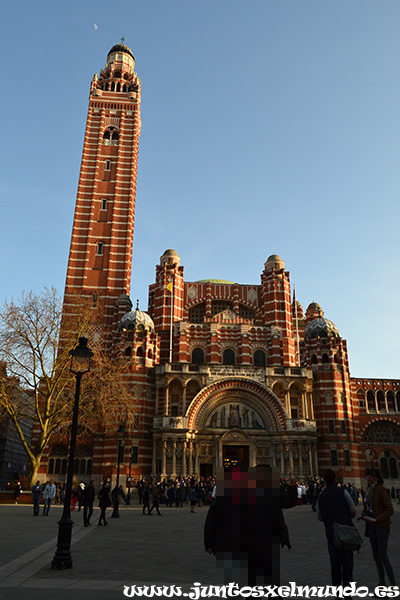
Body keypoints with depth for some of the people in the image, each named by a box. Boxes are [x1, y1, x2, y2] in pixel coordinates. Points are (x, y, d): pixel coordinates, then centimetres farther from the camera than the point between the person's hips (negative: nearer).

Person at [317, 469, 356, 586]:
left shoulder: (321, 496, 6)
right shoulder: (343, 492, -4)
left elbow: (319, 517, 12)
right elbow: (353, 511, -1)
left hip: (331, 531, 3)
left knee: (335, 562, 10)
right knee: (347, 561, 4)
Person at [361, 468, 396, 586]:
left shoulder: (381, 489, -15)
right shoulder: (369, 491, 9)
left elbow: (390, 509, -18)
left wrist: (376, 519, -20)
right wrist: (365, 516, -1)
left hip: (382, 525, -8)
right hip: (372, 526, 8)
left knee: (383, 555, -6)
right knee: (375, 555, 11)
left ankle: (393, 584, 5)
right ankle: (382, 583, 23)